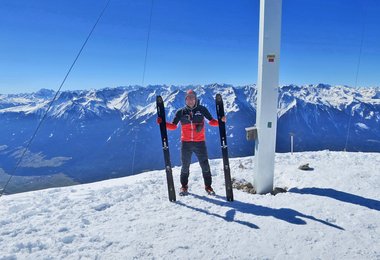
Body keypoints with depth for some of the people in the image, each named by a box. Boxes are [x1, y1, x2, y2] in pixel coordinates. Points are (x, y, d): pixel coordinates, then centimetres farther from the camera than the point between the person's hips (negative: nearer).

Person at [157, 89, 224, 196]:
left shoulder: (202, 109, 2)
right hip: (186, 143, 1)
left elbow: (211, 121, 2)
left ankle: (208, 186, 22)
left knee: (205, 166, 3)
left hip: (200, 143, 0)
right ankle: (184, 186, 29)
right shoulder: (180, 112, 4)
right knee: (185, 166, 9)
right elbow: (173, 126, 4)